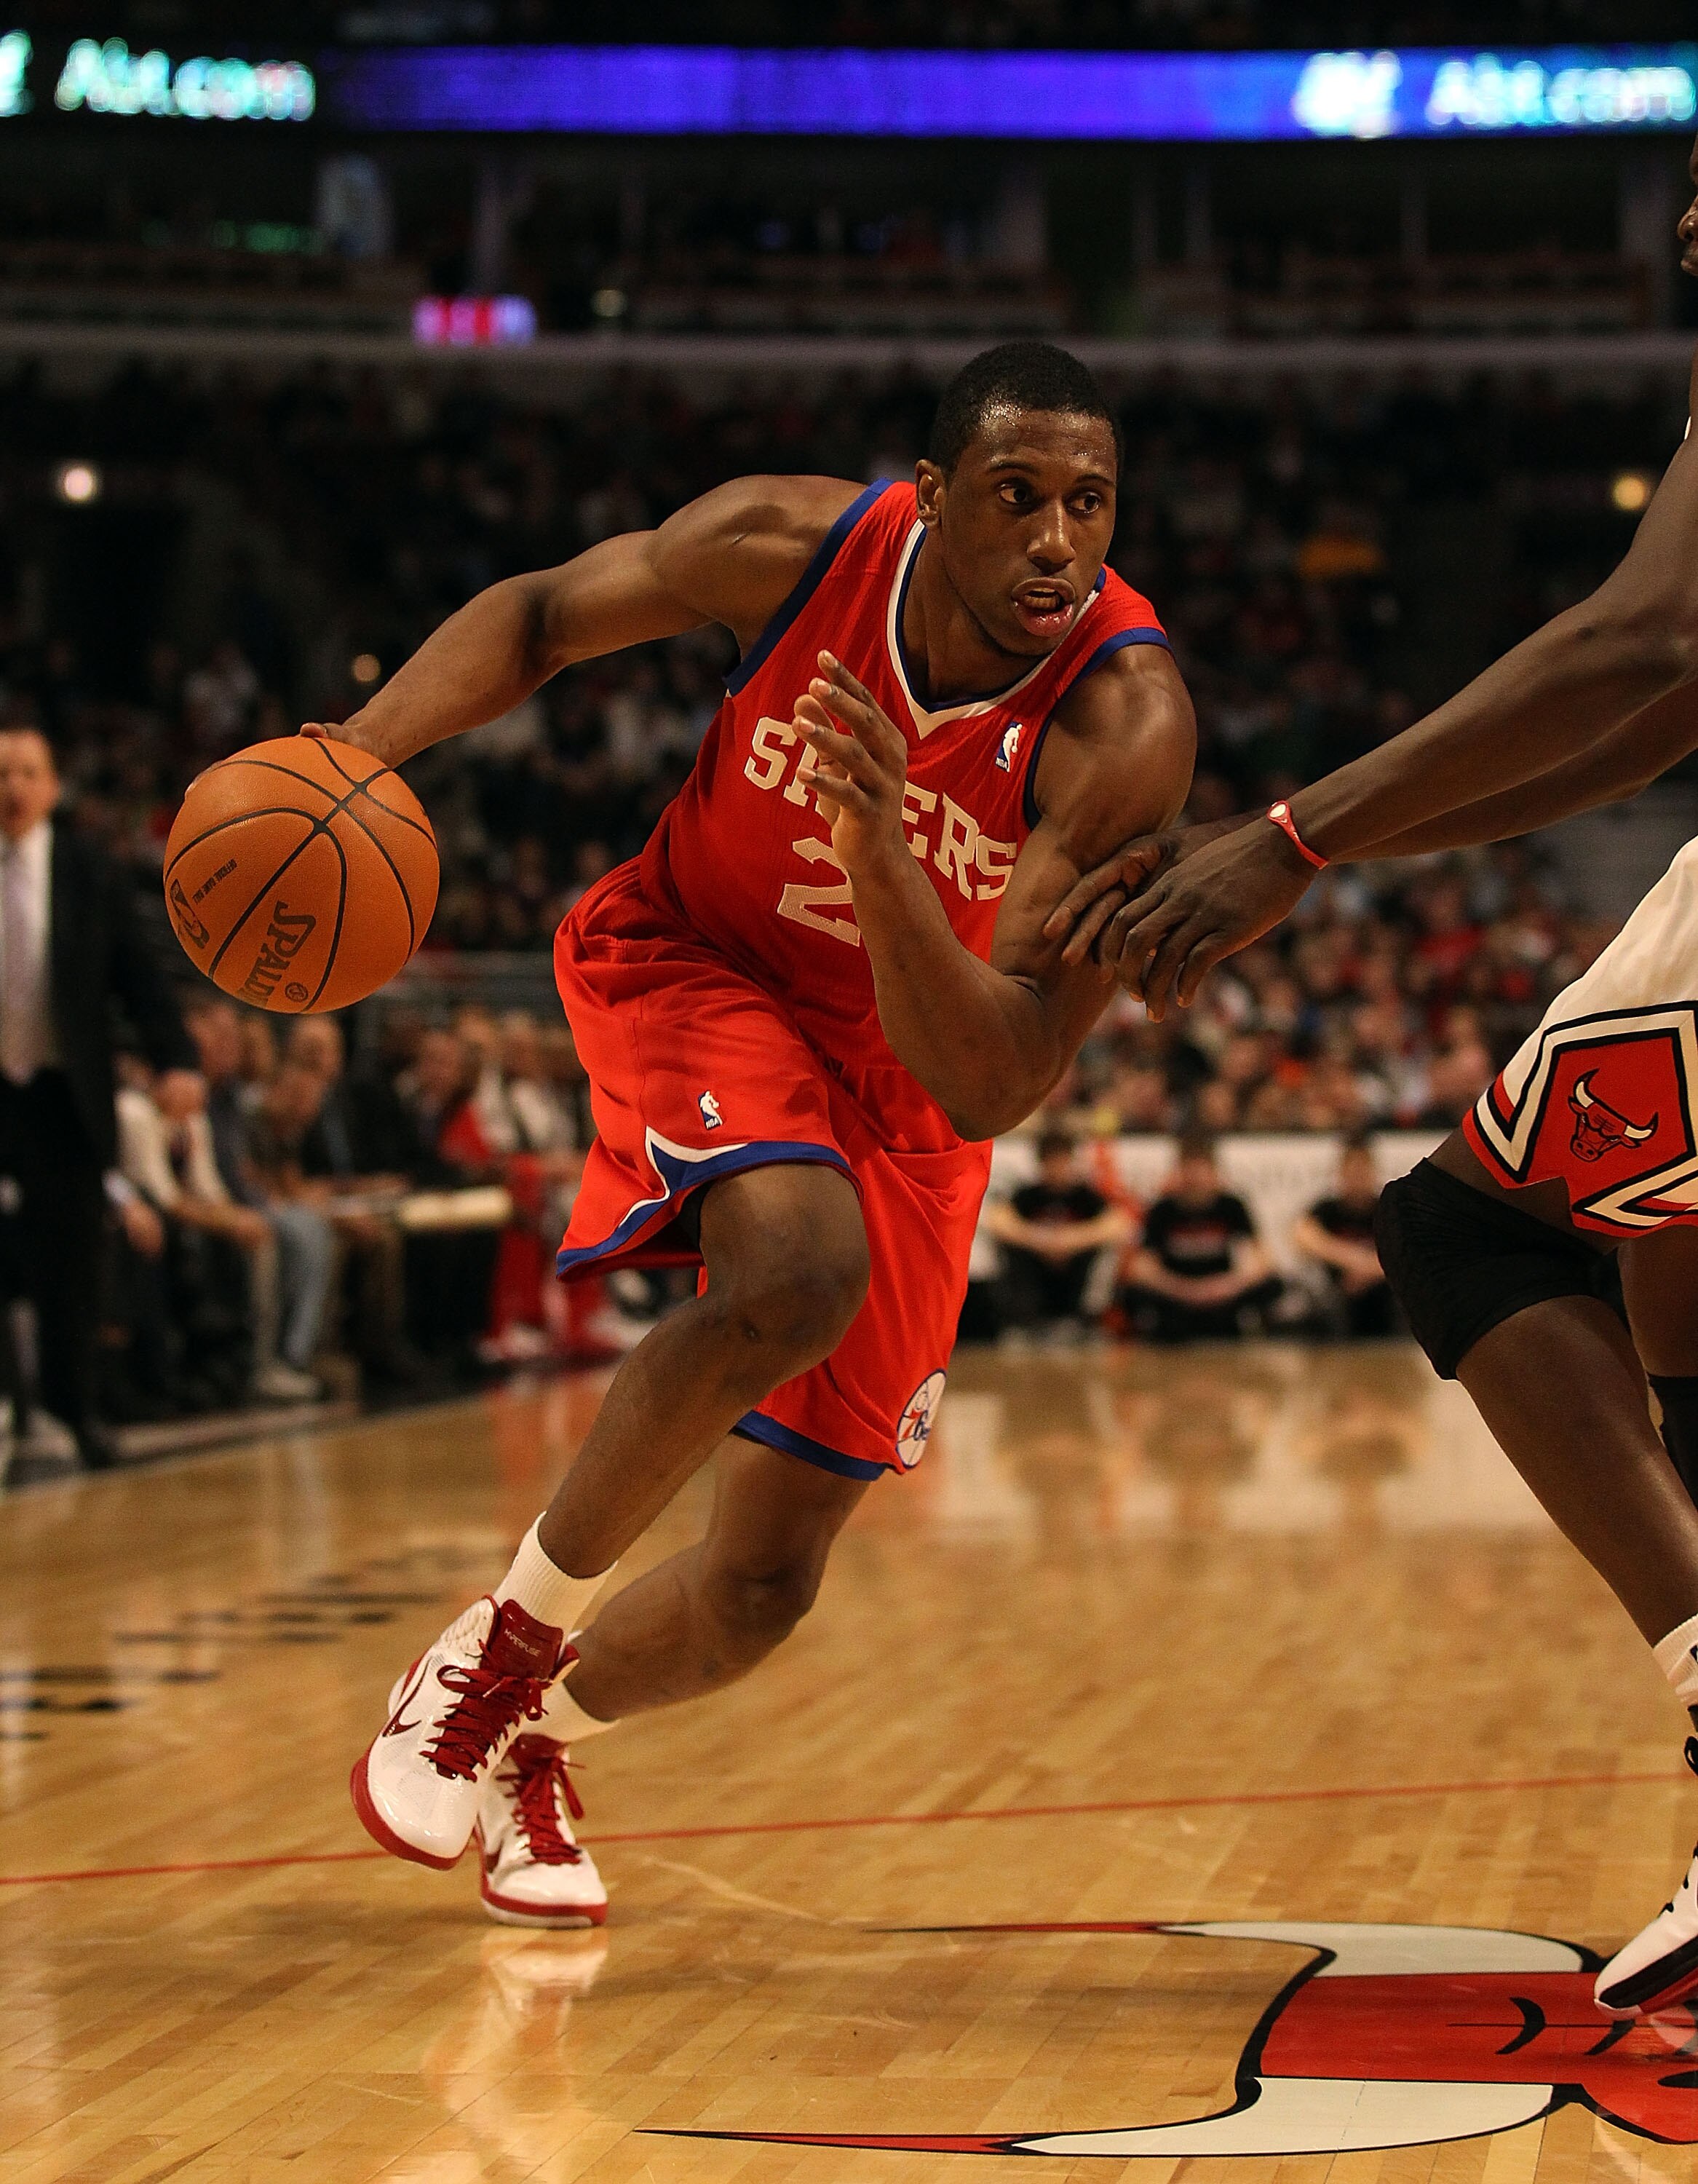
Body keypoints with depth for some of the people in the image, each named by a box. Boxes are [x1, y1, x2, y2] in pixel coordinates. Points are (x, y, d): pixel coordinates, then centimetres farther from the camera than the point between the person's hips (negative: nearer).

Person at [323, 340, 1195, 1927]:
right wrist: (354, 754, -20)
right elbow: (539, 615, -2)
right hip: (691, 962, -1)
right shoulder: (795, 546, -23)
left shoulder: (1125, 725, -29)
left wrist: (882, 847, -48)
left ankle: (530, 1741, 34)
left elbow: (988, 1094, -34)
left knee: (762, 1587, 0)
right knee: (795, 1275, -36)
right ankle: (509, 1635, -14)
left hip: (902, 1077, 1)